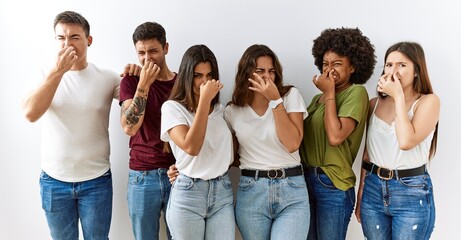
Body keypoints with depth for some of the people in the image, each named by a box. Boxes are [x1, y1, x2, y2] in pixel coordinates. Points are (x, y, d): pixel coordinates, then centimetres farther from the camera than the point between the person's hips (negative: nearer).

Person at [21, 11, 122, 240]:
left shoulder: (107, 78, -6)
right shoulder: (45, 75, -3)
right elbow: (30, 113, -18)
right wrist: (58, 71, -23)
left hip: (96, 180, -1)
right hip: (53, 181, 1)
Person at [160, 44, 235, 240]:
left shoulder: (220, 109, 11)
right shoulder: (172, 107, -6)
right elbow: (191, 147, -22)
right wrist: (204, 100, -21)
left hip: (223, 191, 4)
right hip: (188, 193, -4)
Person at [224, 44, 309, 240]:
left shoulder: (291, 95, 0)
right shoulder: (232, 111, 4)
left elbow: (292, 144, -11)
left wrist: (275, 99, -14)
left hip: (292, 190, -1)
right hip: (251, 193, 2)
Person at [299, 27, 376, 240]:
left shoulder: (356, 92, -9)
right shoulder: (319, 97, 13)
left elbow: (335, 136, -20)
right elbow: (303, 133, 6)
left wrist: (329, 93, -14)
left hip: (333, 186, -7)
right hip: (305, 180, 7)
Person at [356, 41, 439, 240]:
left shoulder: (428, 101, -7)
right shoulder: (375, 103, 5)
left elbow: (406, 141, -24)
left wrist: (399, 97, -16)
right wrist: (360, 194, 11)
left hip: (412, 194, -4)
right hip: (373, 189, 4)